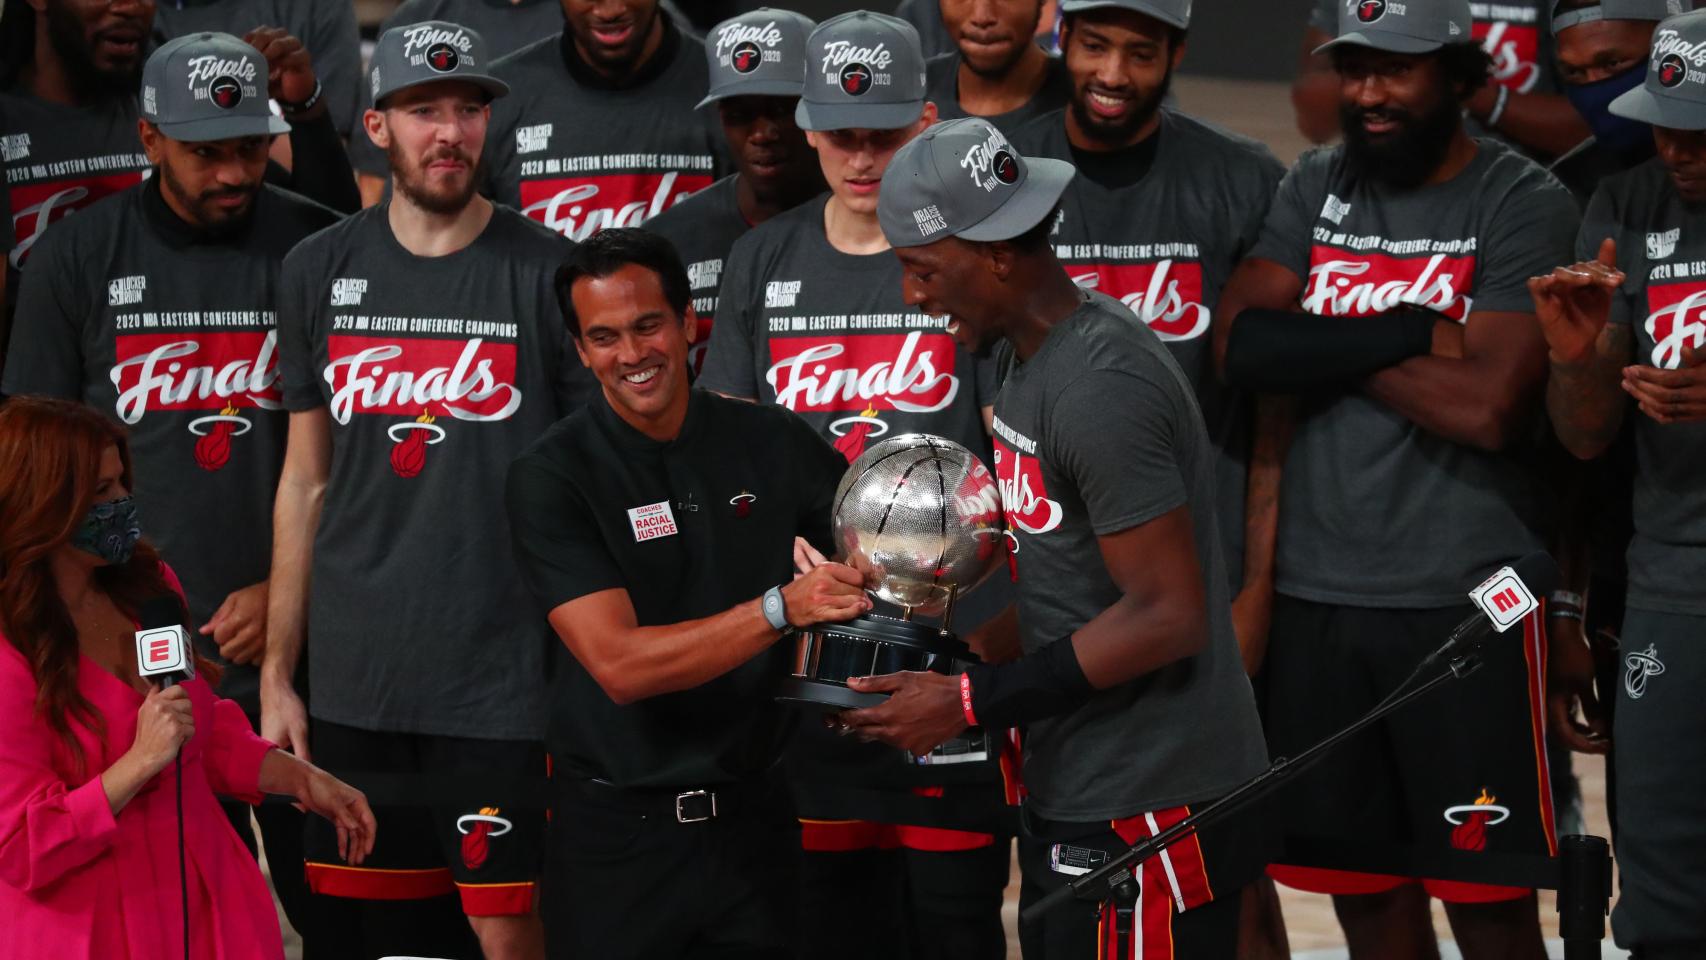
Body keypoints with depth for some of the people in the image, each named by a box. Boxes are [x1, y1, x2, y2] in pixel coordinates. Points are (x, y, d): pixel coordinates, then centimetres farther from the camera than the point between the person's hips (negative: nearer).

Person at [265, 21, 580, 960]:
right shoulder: (320, 273, 7)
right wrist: (276, 672, 8)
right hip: (355, 683, 3)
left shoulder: (548, 274, -3)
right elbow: (305, 479, 12)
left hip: (502, 678, -3)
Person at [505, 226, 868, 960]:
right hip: (616, 833, -3)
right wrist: (782, 608, -29)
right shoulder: (550, 479, -10)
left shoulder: (770, 443, 1)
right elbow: (619, 665, -20)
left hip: (750, 816, 3)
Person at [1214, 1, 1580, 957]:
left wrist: (1327, 351, -7)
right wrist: (1408, 337, -12)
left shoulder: (1523, 204, -7)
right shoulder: (1316, 187, 10)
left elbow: (1488, 405, -19)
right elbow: (1241, 342, -4)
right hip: (1317, 594, 5)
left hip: (1464, 599, -5)